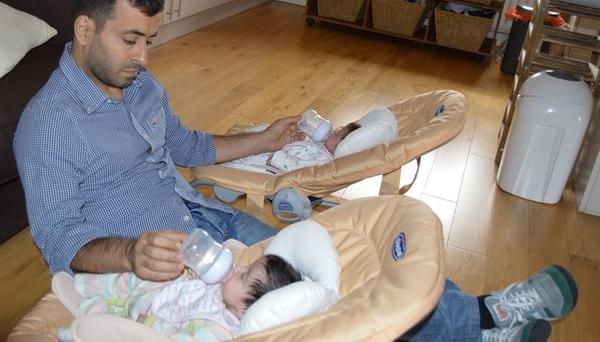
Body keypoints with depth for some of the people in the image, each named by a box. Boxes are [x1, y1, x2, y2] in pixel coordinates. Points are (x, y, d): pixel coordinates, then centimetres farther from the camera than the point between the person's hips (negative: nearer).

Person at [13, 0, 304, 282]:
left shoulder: (141, 82, 6)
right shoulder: (47, 122, -19)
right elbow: (57, 237, -21)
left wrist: (264, 141, 17)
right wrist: (130, 254, -42)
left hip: (203, 216, 8)